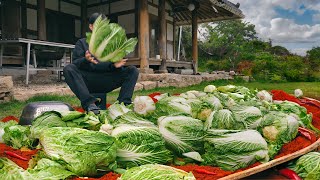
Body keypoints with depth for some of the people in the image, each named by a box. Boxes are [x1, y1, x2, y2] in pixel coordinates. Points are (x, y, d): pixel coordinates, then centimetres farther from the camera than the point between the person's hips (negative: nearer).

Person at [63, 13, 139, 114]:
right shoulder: (82, 43, 14)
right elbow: (75, 63, -1)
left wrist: (116, 65, -18)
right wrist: (86, 60, -25)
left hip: (107, 82, 2)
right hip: (87, 81, -1)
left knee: (133, 71, -14)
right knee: (68, 69, -28)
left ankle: (123, 103, -31)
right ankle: (89, 103, -41)